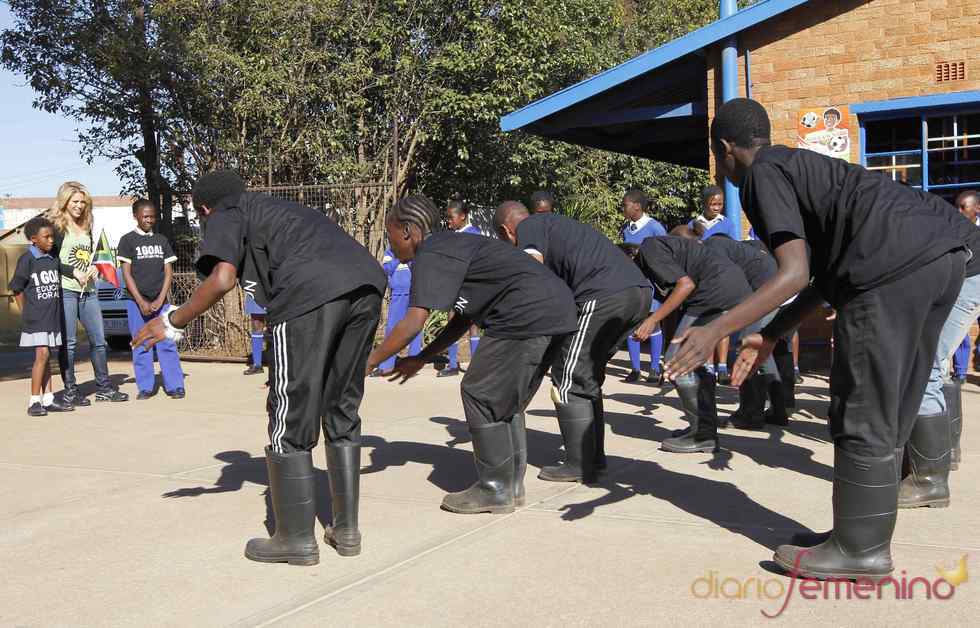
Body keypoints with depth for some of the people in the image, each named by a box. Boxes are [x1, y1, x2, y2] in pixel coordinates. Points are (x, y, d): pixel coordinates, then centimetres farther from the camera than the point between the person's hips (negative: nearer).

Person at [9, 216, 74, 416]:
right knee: (42, 354, -12)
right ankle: (34, 401, -7)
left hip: (51, 317, 6)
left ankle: (48, 399, 12)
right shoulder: (27, 259, -7)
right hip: (35, 318, -6)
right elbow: (17, 288, -3)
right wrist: (26, 313, -2)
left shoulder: (53, 259, 10)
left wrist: (55, 311, 12)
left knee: (45, 357, 9)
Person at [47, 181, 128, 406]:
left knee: (98, 339, 7)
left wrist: (93, 268, 5)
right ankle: (70, 391, 5)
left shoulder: (86, 227, 18)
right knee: (68, 342, -3)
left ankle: (104, 387, 15)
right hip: (65, 290, -7)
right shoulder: (56, 226, -2)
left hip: (88, 291, 7)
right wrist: (74, 272, -15)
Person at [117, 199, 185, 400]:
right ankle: (145, 387, 7)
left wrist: (160, 299, -4)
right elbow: (126, 273, -3)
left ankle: (175, 385, 1)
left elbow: (168, 272, 8)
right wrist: (141, 302, -10)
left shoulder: (162, 240, 11)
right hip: (137, 301, -2)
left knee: (167, 343, -2)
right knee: (141, 346, 0)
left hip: (160, 301, 2)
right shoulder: (128, 240, 2)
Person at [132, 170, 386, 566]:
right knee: (343, 411, 19)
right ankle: (346, 529, 24)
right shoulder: (279, 209, 39)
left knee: (290, 417, 6)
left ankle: (297, 539, 14)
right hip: (368, 283, 7)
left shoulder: (227, 215, 19)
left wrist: (173, 322, 13)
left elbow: (223, 279, 1)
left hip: (311, 292, -7)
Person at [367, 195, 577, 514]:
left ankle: (496, 490, 6)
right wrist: (420, 360, 24)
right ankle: (512, 485, 24)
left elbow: (414, 322, -17)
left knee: (480, 395, -1)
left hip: (529, 315, -10)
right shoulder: (451, 246, 22)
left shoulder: (430, 257, -8)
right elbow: (463, 319, 25)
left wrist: (369, 362, -7)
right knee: (507, 400, 18)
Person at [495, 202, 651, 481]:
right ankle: (594, 457, 23)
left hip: (605, 296, -9)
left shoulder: (528, 228, 8)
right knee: (588, 377, 19)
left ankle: (580, 466, 4)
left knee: (568, 380, 1)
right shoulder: (556, 224, 34)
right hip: (640, 291, 9)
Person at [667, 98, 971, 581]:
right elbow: (824, 278, 28)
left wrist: (716, 331, -14)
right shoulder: (802, 165, 29)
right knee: (890, 415, 16)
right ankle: (868, 535, 25)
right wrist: (769, 336, 29)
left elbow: (795, 273, -11)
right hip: (945, 252, 10)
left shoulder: (764, 174, 2)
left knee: (861, 418, 0)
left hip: (893, 266, -9)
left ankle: (861, 551, 9)